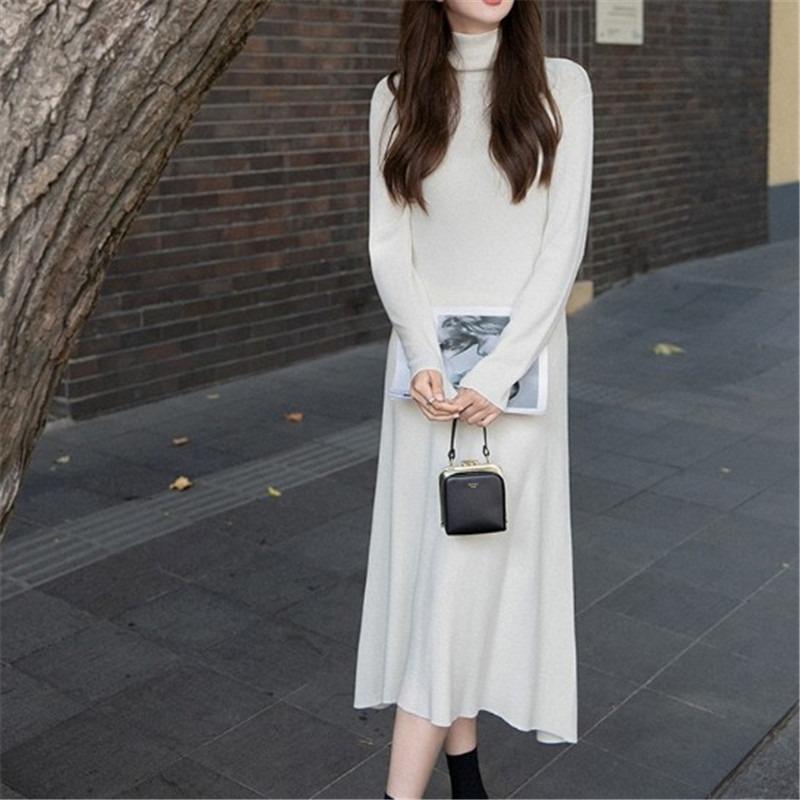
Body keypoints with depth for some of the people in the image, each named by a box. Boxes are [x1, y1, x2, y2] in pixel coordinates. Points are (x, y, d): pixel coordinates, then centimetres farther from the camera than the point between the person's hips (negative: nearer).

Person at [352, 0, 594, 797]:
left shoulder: (559, 84, -1)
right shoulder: (397, 96, 5)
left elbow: (564, 241, -7)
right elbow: (388, 244, 1)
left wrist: (499, 372, -15)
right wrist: (424, 361, -14)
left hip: (518, 356, -2)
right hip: (429, 358, 3)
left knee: (470, 565, -5)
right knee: (432, 563, 7)